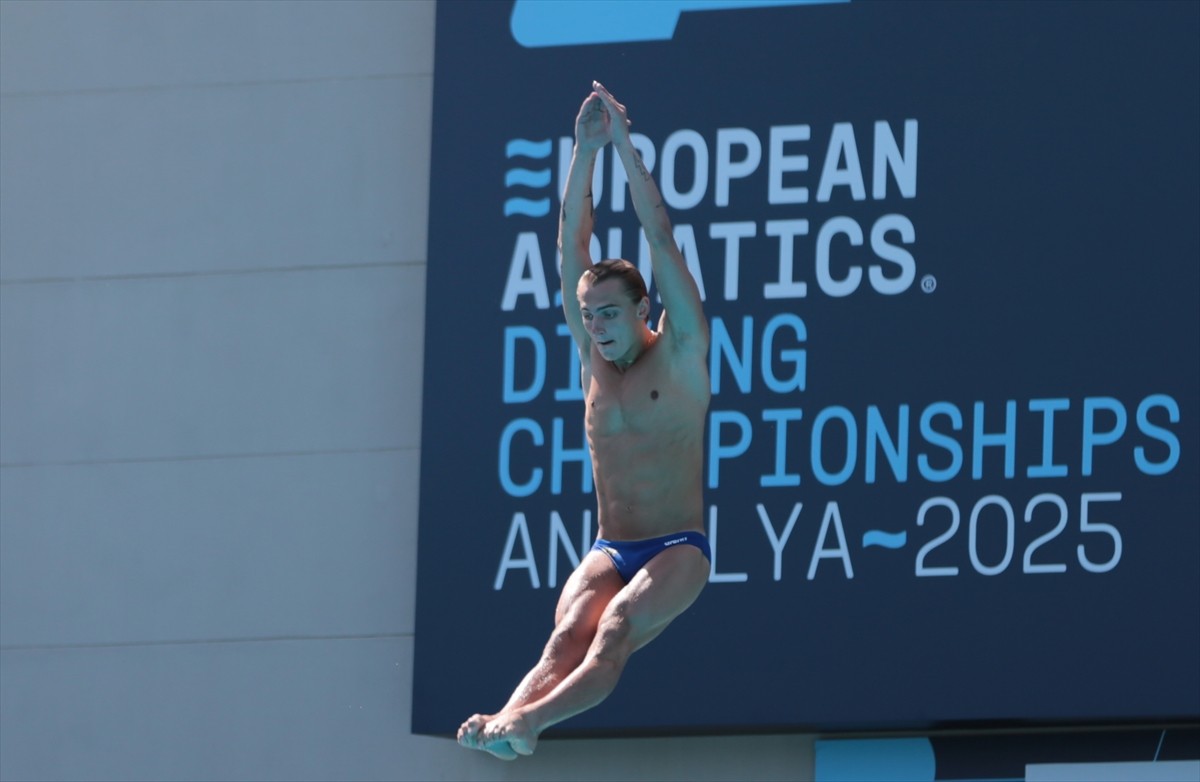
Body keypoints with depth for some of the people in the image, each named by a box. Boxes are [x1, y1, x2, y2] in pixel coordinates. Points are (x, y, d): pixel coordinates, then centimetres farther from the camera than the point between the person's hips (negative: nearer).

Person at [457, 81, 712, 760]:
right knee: (569, 633, -26)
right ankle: (514, 718, -55)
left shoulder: (680, 352, 1)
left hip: (677, 550, -4)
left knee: (614, 632, -31)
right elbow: (573, 245, 8)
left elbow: (661, 237, -5)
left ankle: (522, 721, -56)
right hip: (609, 550, 4)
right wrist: (586, 150, 0)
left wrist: (625, 144, -7)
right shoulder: (595, 356, 14)